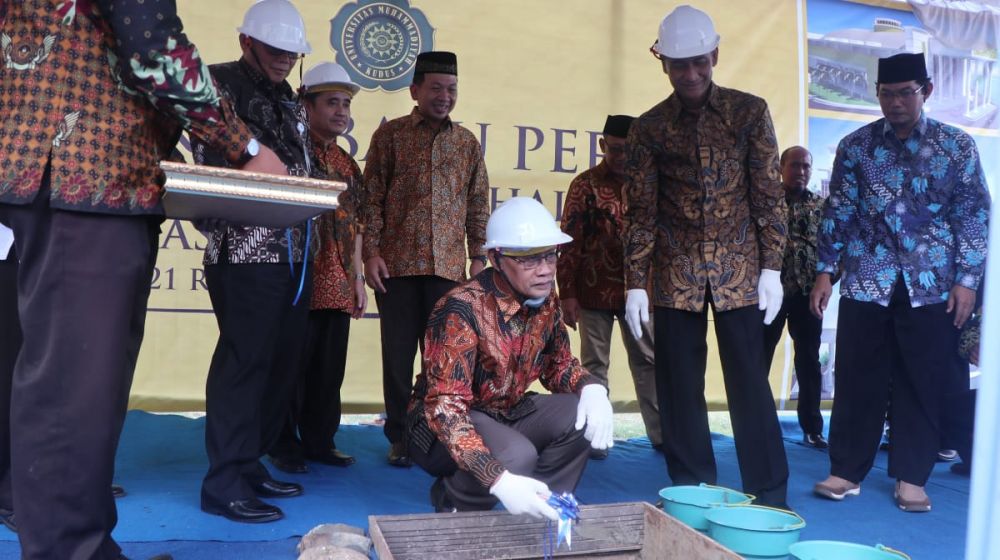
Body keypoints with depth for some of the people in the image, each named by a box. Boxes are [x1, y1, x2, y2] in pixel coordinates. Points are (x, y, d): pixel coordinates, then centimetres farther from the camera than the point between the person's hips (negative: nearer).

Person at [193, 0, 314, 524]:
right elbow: (209, 167, -12)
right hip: (245, 251, -8)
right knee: (244, 359, -7)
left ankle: (250, 463, 22)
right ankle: (224, 483, 2)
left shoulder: (286, 100, 21)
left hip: (292, 250, 8)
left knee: (283, 359, 10)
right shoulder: (220, 83, -2)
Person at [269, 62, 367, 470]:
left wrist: (357, 277, 16)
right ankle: (285, 445, 13)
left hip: (338, 285, 6)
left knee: (330, 367, 11)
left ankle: (319, 441, 22)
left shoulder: (347, 164, 17)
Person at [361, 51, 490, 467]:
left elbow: (478, 204, 12)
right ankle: (400, 436, 16)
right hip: (398, 263, -1)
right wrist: (371, 252, -7)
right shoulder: (390, 134, 4)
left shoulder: (467, 142, 11)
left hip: (448, 265, 2)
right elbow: (372, 196, 1)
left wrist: (478, 257, 6)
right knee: (399, 353, 5)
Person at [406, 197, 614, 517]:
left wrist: (592, 388, -17)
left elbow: (559, 365, 8)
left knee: (582, 416, -18)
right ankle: (451, 504, -3)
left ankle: (540, 512, 1)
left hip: (508, 412, 6)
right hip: (446, 423, -6)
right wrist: (501, 481, -47)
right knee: (517, 456, -33)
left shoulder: (546, 302, -7)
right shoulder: (462, 310, -28)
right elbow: (445, 407, -34)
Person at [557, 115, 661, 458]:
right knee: (594, 364, 6)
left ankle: (661, 433, 19)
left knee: (649, 362, 9)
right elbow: (570, 241, -5)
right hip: (595, 291, -3)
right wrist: (567, 294, -10)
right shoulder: (586, 185, -3)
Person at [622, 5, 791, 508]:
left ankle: (769, 497, 11)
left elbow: (769, 195, 1)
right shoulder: (649, 127, 3)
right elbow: (640, 212, 2)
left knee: (748, 382, 0)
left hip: (739, 268, -1)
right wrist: (635, 284, -3)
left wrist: (771, 267, -6)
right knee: (678, 387, 5)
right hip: (675, 273, 1)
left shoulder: (749, 111, 2)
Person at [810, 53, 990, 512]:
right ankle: (847, 471, 13)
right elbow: (837, 211, 5)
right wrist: (825, 270, -1)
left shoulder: (957, 146, 3)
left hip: (931, 285, 0)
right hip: (866, 281, 0)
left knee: (923, 383, 4)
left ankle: (911, 477, 16)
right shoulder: (855, 146, 4)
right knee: (857, 379, 2)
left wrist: (966, 279, -4)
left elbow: (974, 217, 3)